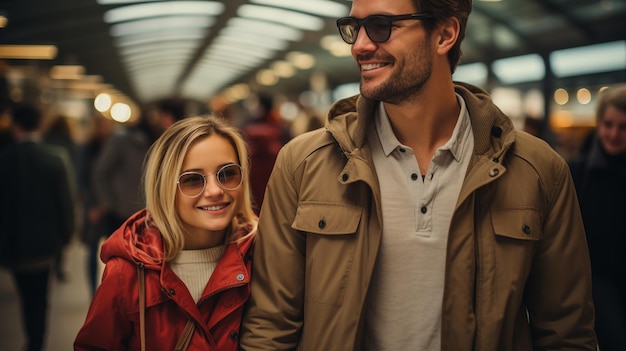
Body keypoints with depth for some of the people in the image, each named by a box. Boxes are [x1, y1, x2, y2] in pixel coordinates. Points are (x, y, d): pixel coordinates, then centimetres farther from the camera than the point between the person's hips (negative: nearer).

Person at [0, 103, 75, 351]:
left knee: (26, 296, 16)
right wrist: (65, 233, 6)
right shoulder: (55, 158, -11)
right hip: (44, 239, 1)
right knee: (39, 298, 14)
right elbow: (65, 200, -7)